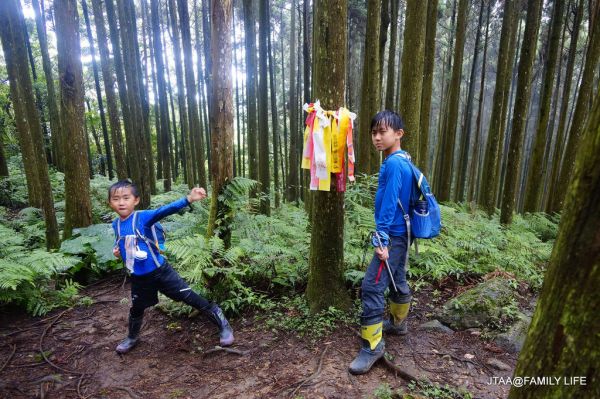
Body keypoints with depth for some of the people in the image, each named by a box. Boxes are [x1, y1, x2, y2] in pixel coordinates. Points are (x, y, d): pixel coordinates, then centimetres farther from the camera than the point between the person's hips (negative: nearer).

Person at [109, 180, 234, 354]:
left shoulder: (142, 217, -18)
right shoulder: (116, 225, -1)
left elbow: (164, 210, -36)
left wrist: (188, 199, -52)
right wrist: (117, 249, -2)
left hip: (159, 271, -5)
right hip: (139, 277, 5)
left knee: (189, 297, -3)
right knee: (136, 309, 25)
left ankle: (222, 323, 10)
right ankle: (132, 337, 54)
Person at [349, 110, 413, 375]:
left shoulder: (393, 164, -18)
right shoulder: (401, 161, 11)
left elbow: (388, 204, -23)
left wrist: (381, 240, -22)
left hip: (392, 236, -10)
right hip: (401, 234, 10)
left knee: (371, 286, -9)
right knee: (397, 279, 23)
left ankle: (372, 346, 0)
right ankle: (398, 323, 42)